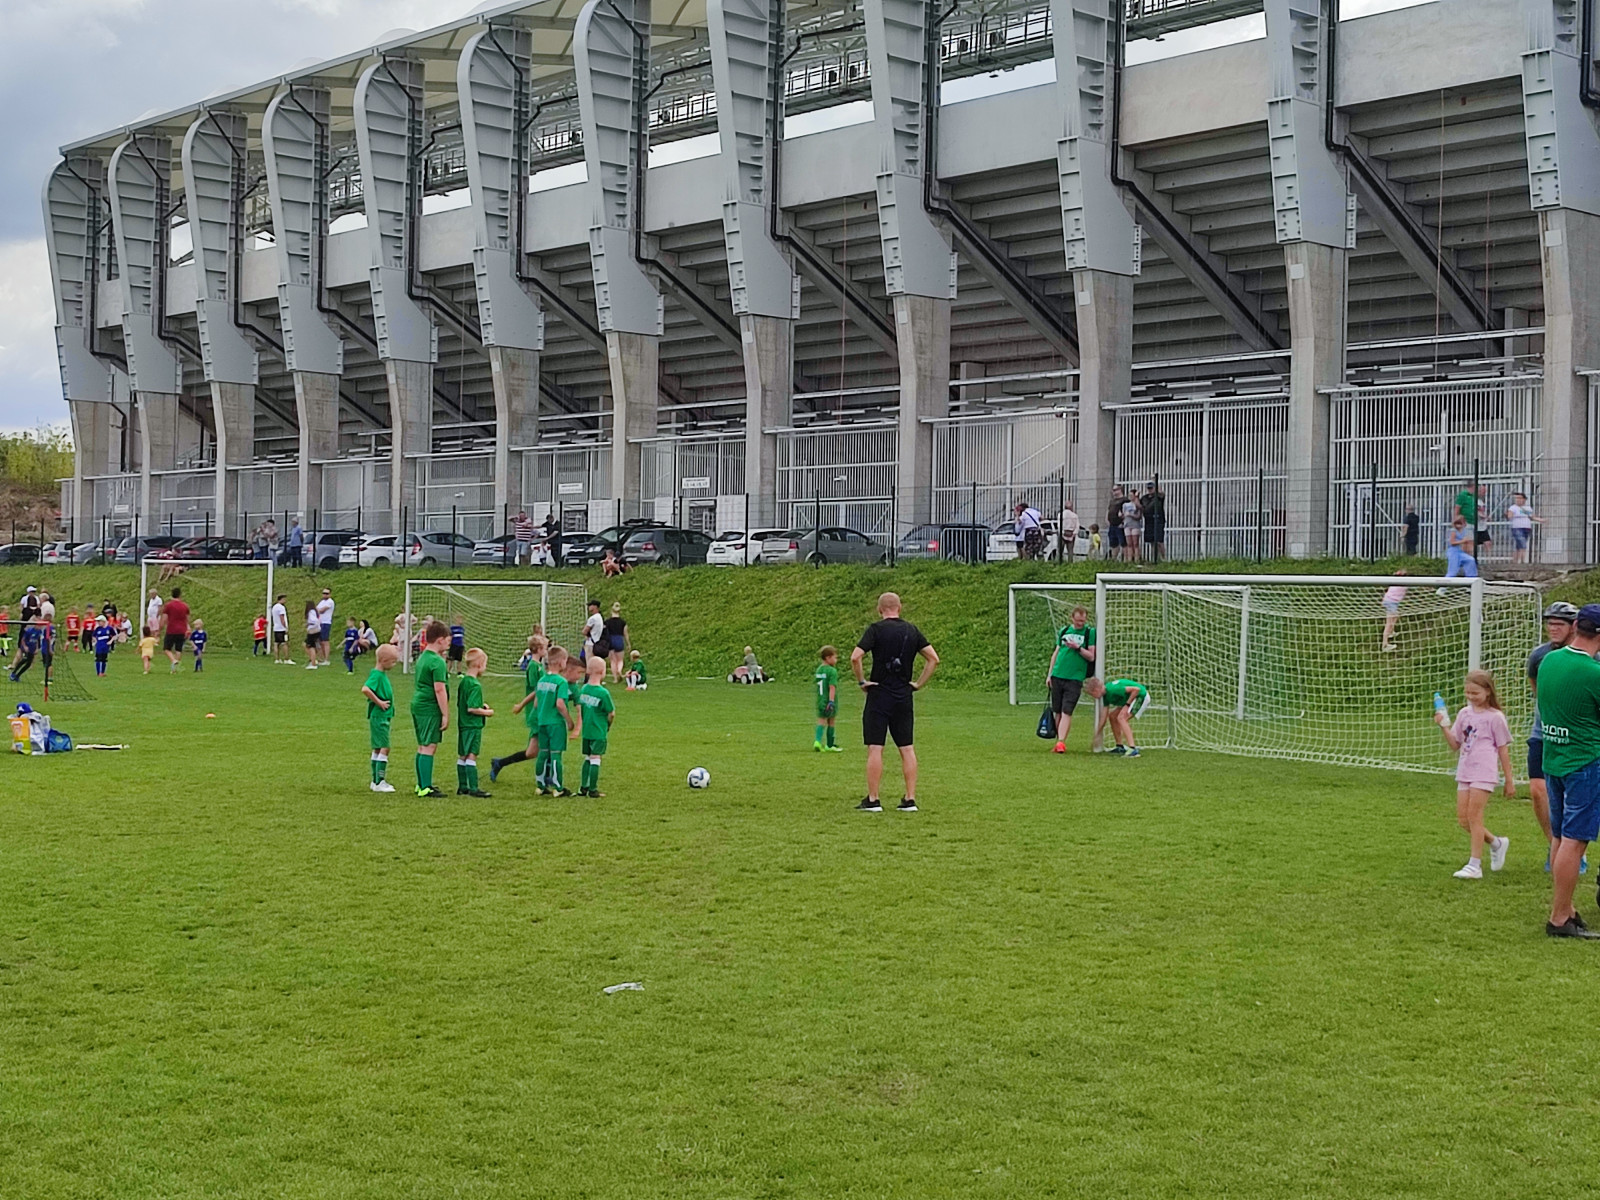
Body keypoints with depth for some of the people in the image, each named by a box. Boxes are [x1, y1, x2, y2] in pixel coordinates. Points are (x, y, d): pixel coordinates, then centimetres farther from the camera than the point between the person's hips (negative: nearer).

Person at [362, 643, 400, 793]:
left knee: (378, 749, 14)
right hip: (379, 717, -10)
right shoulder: (376, 675, -17)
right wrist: (378, 702, -24)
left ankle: (376, 781, 20)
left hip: (383, 717, 10)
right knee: (384, 748, -10)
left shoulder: (382, 674, 12)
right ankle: (379, 782, -9)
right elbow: (365, 689, -32)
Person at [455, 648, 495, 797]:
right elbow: (472, 708, -23)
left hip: (463, 724, 9)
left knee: (462, 756, 12)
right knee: (472, 756, -8)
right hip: (473, 726, -9)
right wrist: (486, 712, -9)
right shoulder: (475, 685, -18)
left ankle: (462, 786, 19)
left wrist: (481, 705, 14)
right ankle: (473, 788, -8)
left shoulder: (463, 682, 9)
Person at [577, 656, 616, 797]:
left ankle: (583, 787, 20)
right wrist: (608, 725, 9)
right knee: (595, 759, 0)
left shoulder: (583, 689, 2)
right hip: (599, 732, -6)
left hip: (586, 731, 6)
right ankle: (593, 790, 3)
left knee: (587, 759, 16)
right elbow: (611, 713, -10)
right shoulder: (603, 693, -17)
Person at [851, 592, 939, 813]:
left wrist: (861, 681, -7)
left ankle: (873, 800, -1)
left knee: (875, 749, -2)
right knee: (907, 749, 8)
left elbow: (855, 657, -19)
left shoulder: (876, 629, -8)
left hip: (879, 695, -4)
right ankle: (910, 799, 7)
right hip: (904, 697, 4)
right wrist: (919, 684, 9)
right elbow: (933, 659, 6)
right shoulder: (912, 630, 7)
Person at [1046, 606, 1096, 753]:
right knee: (1058, 712, 5)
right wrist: (1049, 674, 14)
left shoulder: (1090, 632, 1)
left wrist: (1078, 648, -16)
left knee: (1066, 712, -11)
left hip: (1075, 678, -4)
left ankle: (1061, 742, -14)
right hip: (1057, 676, 4)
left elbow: (1091, 657, -1)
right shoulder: (1064, 630, 12)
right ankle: (1058, 742, 11)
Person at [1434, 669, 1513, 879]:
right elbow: (1455, 744, 12)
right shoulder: (1464, 713, 11)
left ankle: (1475, 865, -3)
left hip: (1483, 773, -6)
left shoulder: (1495, 717, -4)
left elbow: (1503, 750, 0)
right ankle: (1496, 843, 27)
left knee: (1474, 816, -8)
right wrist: (1444, 726, -5)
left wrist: (1509, 780, 2)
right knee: (1463, 819, 6)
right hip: (1464, 773, 6)